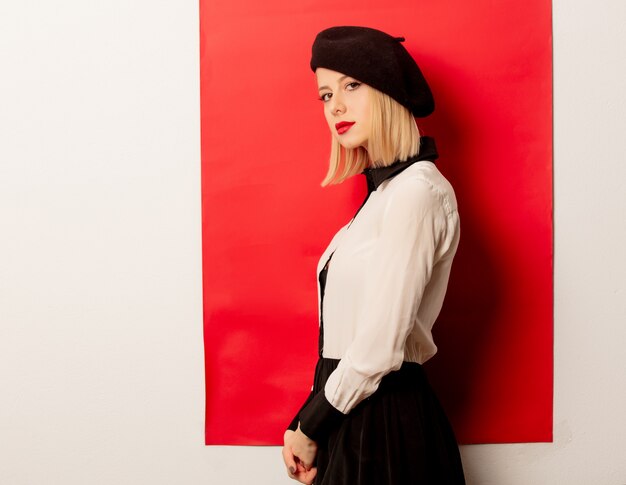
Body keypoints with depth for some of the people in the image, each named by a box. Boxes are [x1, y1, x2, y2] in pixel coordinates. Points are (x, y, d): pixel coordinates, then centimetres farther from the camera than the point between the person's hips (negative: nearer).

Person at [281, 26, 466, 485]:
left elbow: (380, 346, -22)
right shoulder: (386, 190, 10)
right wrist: (307, 425, 5)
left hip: (384, 421, -8)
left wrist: (309, 427, -10)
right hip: (352, 409, 8)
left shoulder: (416, 191, -18)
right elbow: (346, 335, 9)